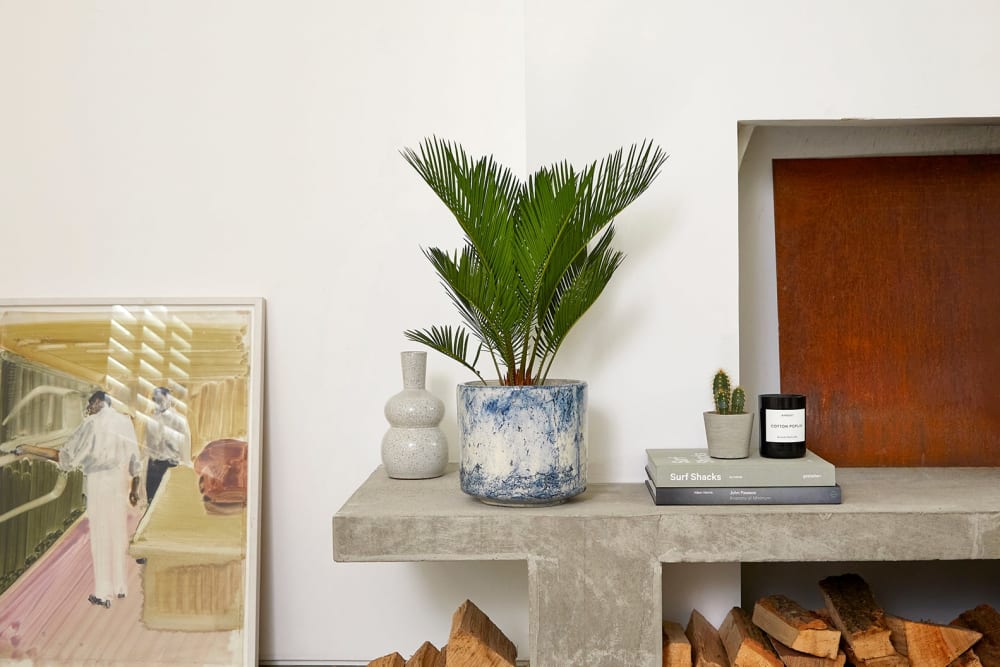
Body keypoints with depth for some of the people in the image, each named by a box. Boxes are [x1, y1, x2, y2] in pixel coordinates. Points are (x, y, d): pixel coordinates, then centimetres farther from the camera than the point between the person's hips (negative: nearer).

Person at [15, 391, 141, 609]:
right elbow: (135, 459, 9)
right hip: (119, 481, 5)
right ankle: (120, 586, 22)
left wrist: (30, 449, -2)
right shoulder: (125, 421, 7)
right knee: (118, 533, 14)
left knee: (101, 535, 2)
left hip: (98, 481, -5)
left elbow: (67, 455, -9)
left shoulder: (92, 423, -8)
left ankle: (103, 594, 8)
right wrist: (135, 488, 17)